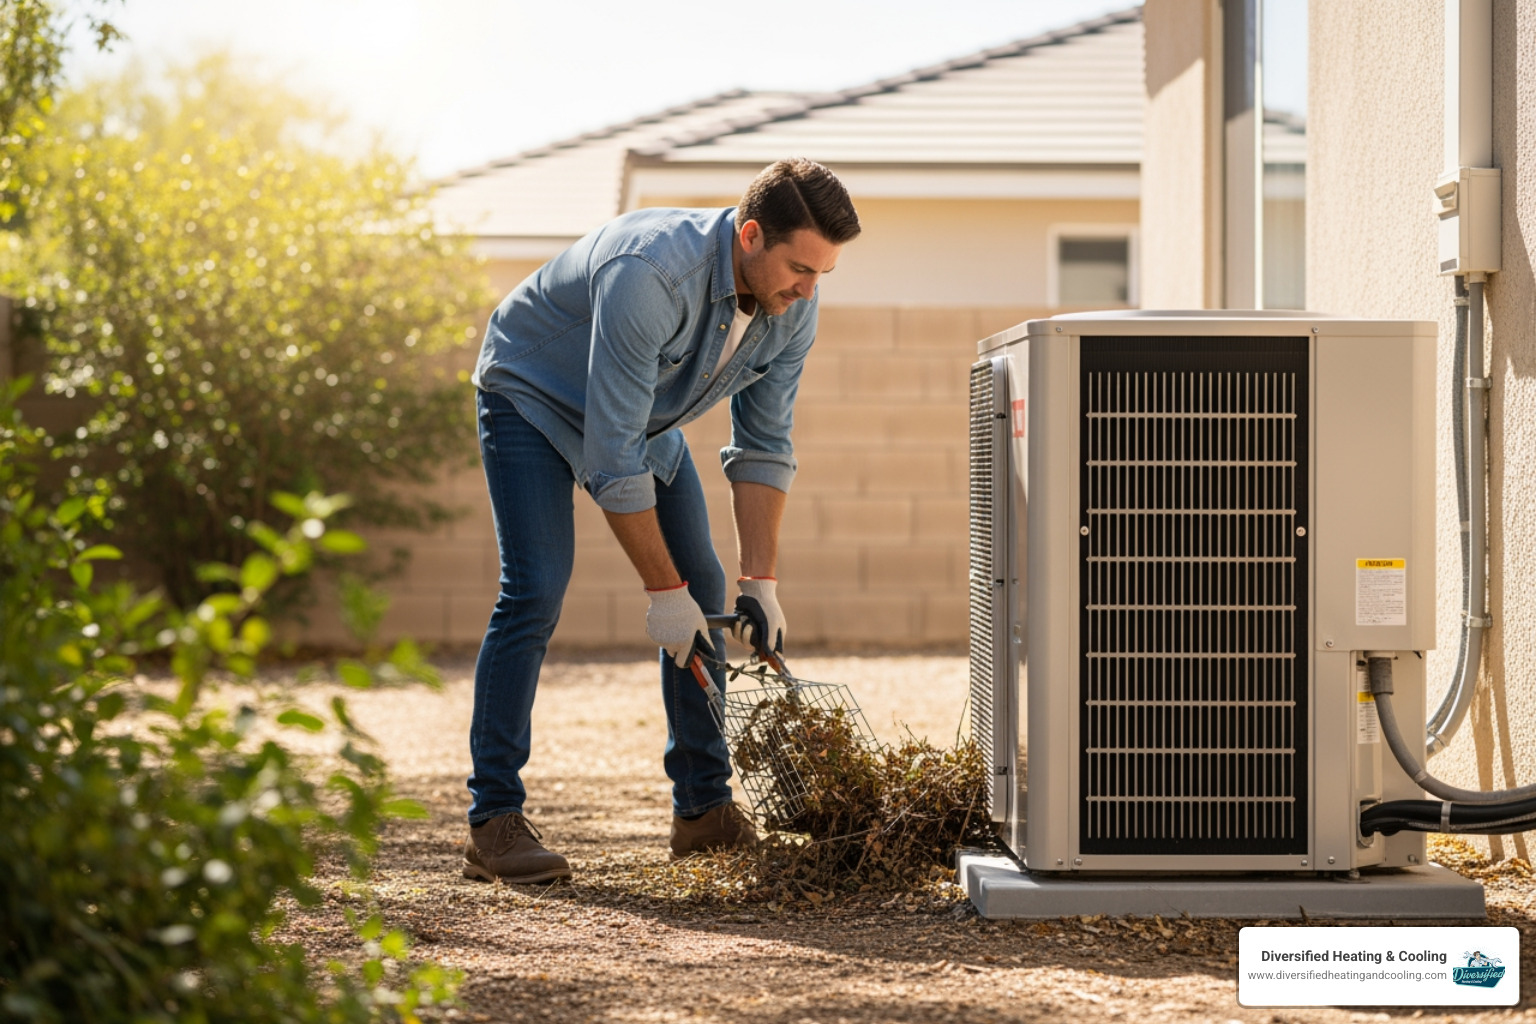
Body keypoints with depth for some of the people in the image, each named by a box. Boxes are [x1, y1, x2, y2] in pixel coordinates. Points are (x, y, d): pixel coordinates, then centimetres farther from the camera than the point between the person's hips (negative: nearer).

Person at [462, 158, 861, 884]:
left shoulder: (792, 311, -18)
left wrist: (761, 583, -13)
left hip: (644, 415, 7)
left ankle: (704, 808, 9)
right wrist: (662, 591, -32)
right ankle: (494, 822, -17)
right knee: (535, 592, -20)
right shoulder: (650, 276, -40)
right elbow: (612, 456, -37)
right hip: (533, 396, -7)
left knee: (703, 587, 1)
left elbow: (763, 449, -6)